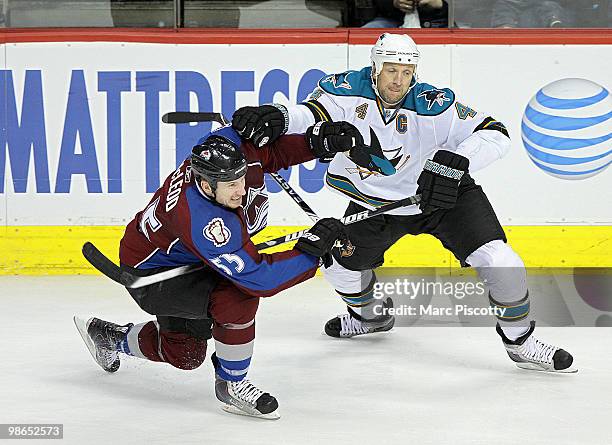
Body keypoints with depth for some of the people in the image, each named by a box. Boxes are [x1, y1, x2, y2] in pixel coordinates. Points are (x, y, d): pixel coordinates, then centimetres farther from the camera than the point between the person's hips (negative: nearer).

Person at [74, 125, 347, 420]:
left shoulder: (233, 146, -24)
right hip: (149, 276, -9)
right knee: (238, 295, -32)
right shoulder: (202, 222, -42)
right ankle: (231, 384, -11)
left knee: (184, 353, 24)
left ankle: (111, 336, 50)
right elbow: (258, 278, -40)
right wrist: (312, 249, -40)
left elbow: (273, 150, -1)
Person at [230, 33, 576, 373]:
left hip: (443, 193, -3)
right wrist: (278, 118, -57)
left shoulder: (432, 106, -26)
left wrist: (453, 163, -45)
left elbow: (496, 135, -29)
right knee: (343, 264, 8)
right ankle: (371, 316, 42)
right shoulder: (349, 90, -20)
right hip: (374, 200, 3)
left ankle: (520, 341, 4)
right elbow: (311, 115, -33)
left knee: (500, 262, -18)